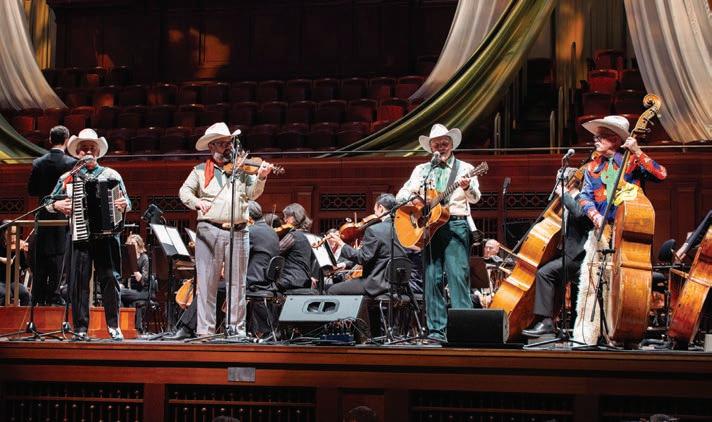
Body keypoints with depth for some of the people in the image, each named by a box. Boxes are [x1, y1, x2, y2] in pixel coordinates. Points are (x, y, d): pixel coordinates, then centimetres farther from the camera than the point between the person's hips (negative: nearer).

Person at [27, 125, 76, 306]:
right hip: (63, 217, -3)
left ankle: (39, 297, 12)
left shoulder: (38, 163, 0)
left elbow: (31, 190, 4)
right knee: (58, 257, 1)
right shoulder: (72, 163, -10)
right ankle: (53, 296, -1)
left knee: (40, 258, 10)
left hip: (43, 216, 3)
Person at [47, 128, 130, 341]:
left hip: (107, 234, 0)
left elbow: (127, 203, 11)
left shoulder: (112, 175, 13)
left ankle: (114, 327, -1)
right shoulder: (68, 178, 14)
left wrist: (123, 205, -11)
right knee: (79, 280, -3)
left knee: (111, 278, -6)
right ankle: (80, 328, 2)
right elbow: (48, 203, 15)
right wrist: (57, 205, -6)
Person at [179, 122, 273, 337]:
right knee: (207, 283, -1)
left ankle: (237, 329, 11)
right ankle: (205, 331, 2)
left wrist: (261, 178, -19)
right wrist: (197, 202, -17)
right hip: (209, 231, -1)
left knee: (237, 284, 5)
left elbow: (253, 193, 0)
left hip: (238, 232, 1)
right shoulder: (201, 171, 11)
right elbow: (184, 191, 4)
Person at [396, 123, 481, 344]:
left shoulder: (465, 168, 8)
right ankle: (437, 329, 3)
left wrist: (467, 188, -29)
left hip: (456, 225, -3)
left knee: (458, 275, -11)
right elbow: (401, 194, 14)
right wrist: (412, 197, -8)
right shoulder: (421, 170, 18)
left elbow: (475, 198, -6)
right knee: (432, 278, 0)